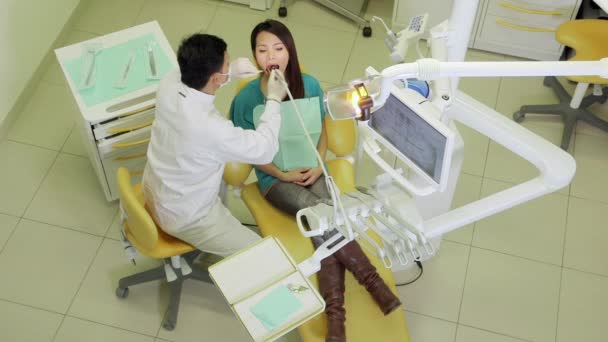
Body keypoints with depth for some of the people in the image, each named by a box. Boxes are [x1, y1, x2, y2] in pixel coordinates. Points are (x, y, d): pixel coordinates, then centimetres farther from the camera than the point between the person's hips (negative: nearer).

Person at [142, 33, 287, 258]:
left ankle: (221, 225, 46)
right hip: (183, 217, -8)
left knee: (222, 159, 31)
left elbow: (194, 77, 8)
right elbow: (264, 151, -22)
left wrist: (231, 72, -7)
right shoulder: (211, 129, -39)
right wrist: (274, 100, -11)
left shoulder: (169, 82, -20)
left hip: (155, 193, 8)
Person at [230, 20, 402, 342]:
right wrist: (283, 175, -14)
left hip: (310, 170, 2)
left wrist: (317, 166, -9)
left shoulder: (309, 85, -5)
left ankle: (334, 312, -25)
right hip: (274, 178, -2)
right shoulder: (246, 98, -12)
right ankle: (372, 280, -17)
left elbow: (322, 131, 7)